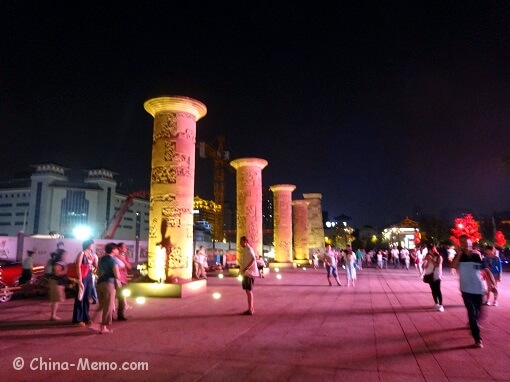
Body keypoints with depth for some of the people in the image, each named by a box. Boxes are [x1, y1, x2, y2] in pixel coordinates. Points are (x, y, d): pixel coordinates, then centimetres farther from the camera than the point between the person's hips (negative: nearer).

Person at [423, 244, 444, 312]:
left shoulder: (439, 257, -5)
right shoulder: (427, 257, 6)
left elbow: (437, 265, -20)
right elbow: (425, 267, 3)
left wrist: (431, 259, -19)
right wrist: (428, 261, -11)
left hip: (437, 276, -4)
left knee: (438, 290, -9)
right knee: (433, 290, 11)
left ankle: (441, 305, -7)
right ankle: (436, 303, 23)